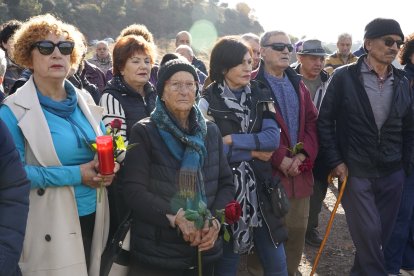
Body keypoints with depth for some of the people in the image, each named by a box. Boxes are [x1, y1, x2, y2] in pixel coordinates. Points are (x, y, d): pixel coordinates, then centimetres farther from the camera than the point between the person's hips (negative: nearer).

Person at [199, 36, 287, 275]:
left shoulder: (261, 96, 6)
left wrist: (232, 140, -14)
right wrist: (252, 152, -11)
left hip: (260, 186, 4)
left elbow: (273, 138, -7)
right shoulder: (208, 102, -7)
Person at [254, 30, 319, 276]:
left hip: (299, 170, 6)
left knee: (298, 229, 14)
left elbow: (312, 122, 9)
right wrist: (281, 159, -16)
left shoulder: (298, 84, 15)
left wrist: (302, 156, -6)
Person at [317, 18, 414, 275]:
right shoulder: (344, 77, -6)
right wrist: (335, 161, -7)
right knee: (368, 233, -6)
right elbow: (325, 121, -3)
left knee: (381, 234, 11)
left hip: (392, 174, 4)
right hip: (356, 172, -4)